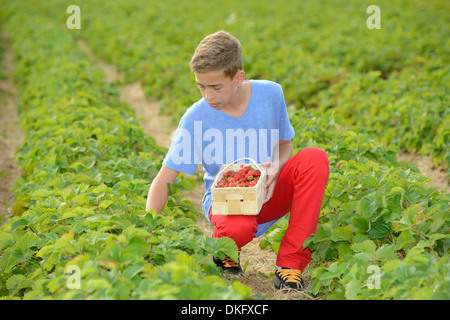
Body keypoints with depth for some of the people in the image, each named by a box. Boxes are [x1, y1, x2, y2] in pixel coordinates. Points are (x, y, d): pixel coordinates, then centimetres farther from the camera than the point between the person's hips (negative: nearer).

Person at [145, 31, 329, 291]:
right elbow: (163, 180, -13)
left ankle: (290, 265, -22)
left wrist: (276, 168, -17)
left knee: (315, 158, -27)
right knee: (238, 227, -41)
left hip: (268, 194, 3)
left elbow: (285, 145, 8)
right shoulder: (195, 118, -14)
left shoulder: (270, 94, -8)